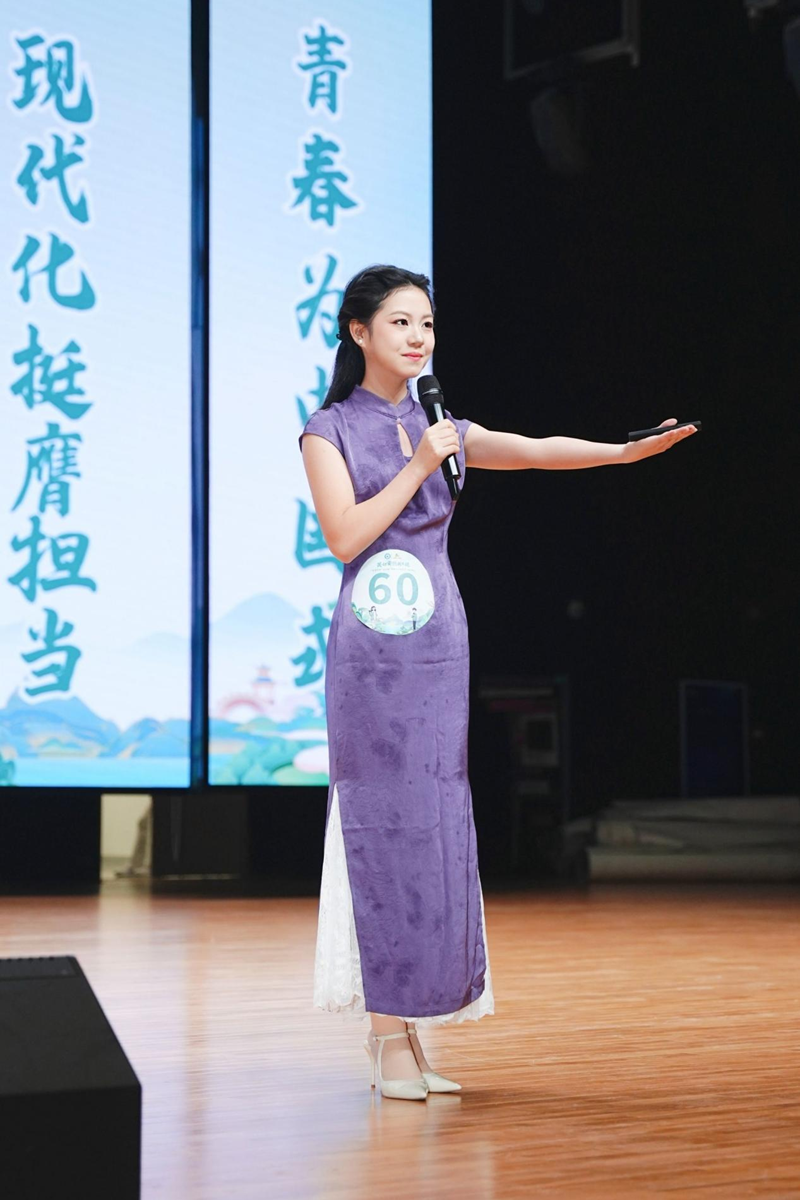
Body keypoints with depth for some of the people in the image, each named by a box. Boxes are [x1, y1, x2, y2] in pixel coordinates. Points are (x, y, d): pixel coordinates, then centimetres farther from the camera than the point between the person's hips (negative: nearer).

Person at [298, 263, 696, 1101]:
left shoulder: (441, 430, 15)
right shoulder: (330, 430, 2)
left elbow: (536, 451, 1)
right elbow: (345, 535, -10)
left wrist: (627, 450, -13)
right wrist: (418, 467, -11)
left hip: (439, 646, 5)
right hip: (373, 652, -5)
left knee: (434, 827, 4)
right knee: (386, 826, -7)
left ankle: (406, 1029, 10)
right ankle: (389, 1038, -2)